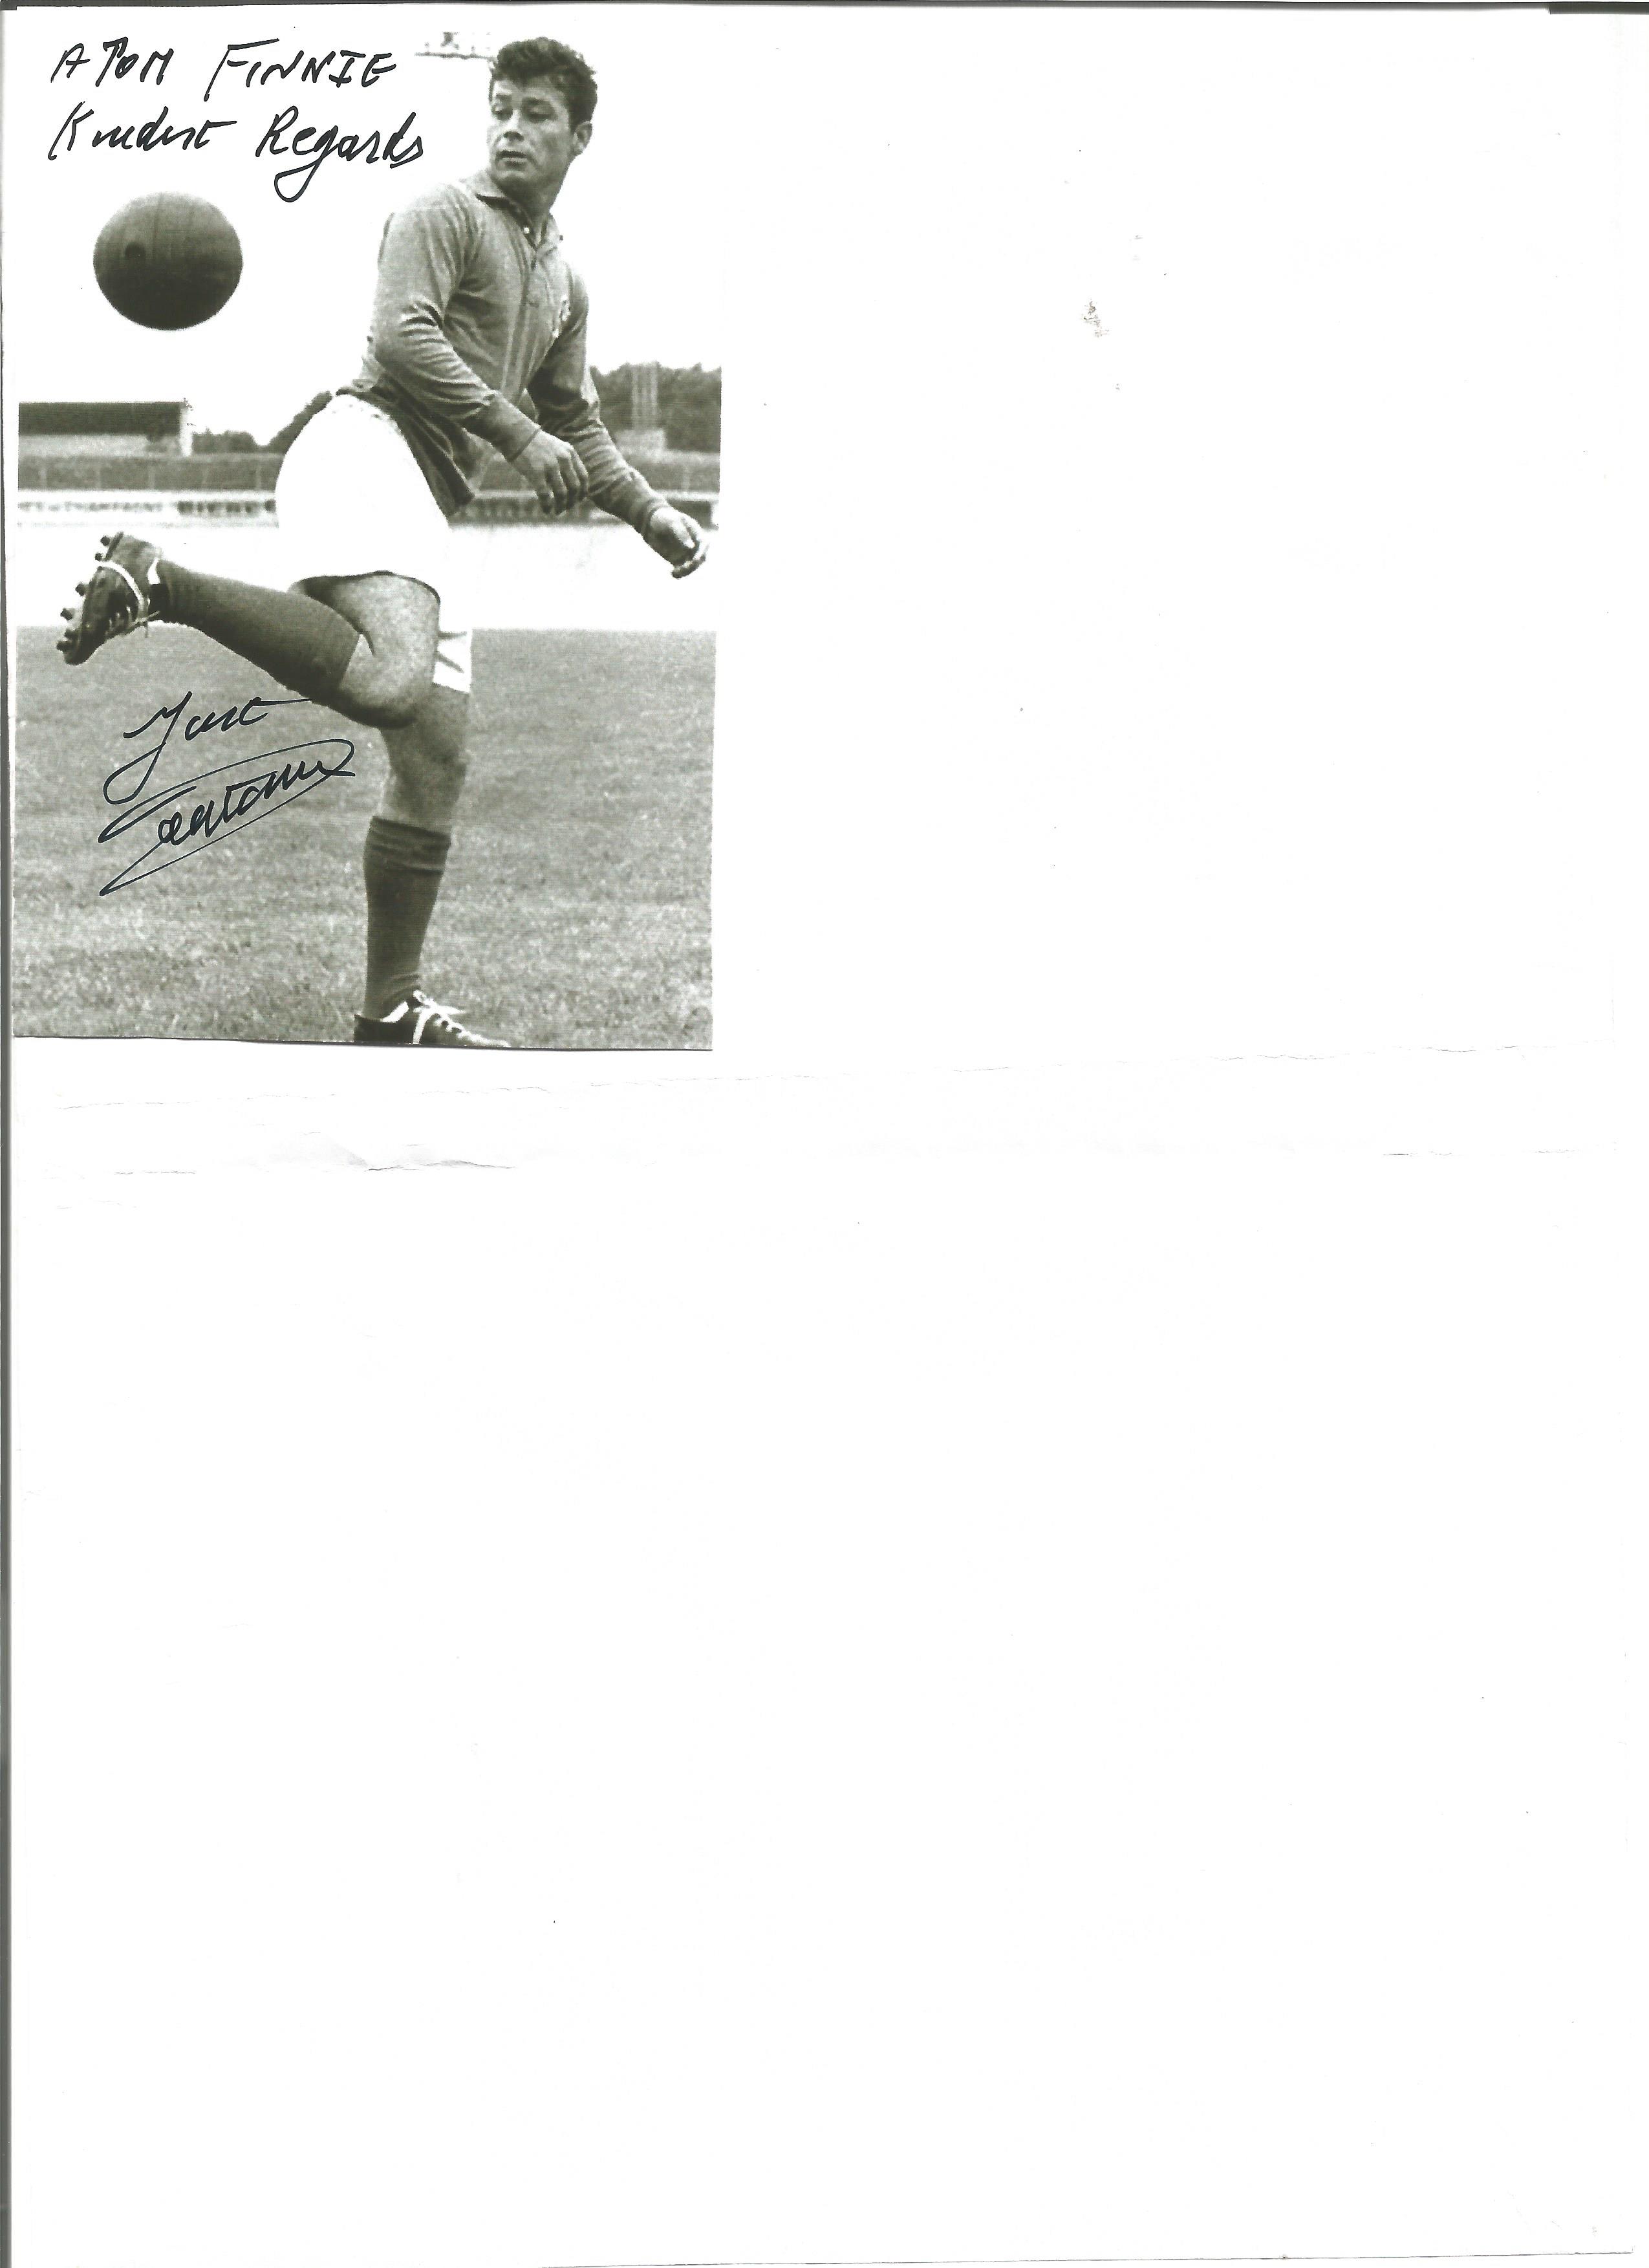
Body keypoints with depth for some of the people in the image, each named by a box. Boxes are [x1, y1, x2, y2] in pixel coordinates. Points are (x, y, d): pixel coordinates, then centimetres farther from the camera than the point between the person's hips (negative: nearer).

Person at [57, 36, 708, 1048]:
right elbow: (405, 336, -12)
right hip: (369, 446, -9)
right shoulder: (444, 215, 3)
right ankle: (152, 578, -29)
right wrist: (518, 434, -14)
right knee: (392, 680, -37)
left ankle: (391, 1010, 10)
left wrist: (650, 511, 22)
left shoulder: (567, 286, 27)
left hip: (430, 509, 9)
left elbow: (575, 424, 35)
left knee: (436, 763, 6)